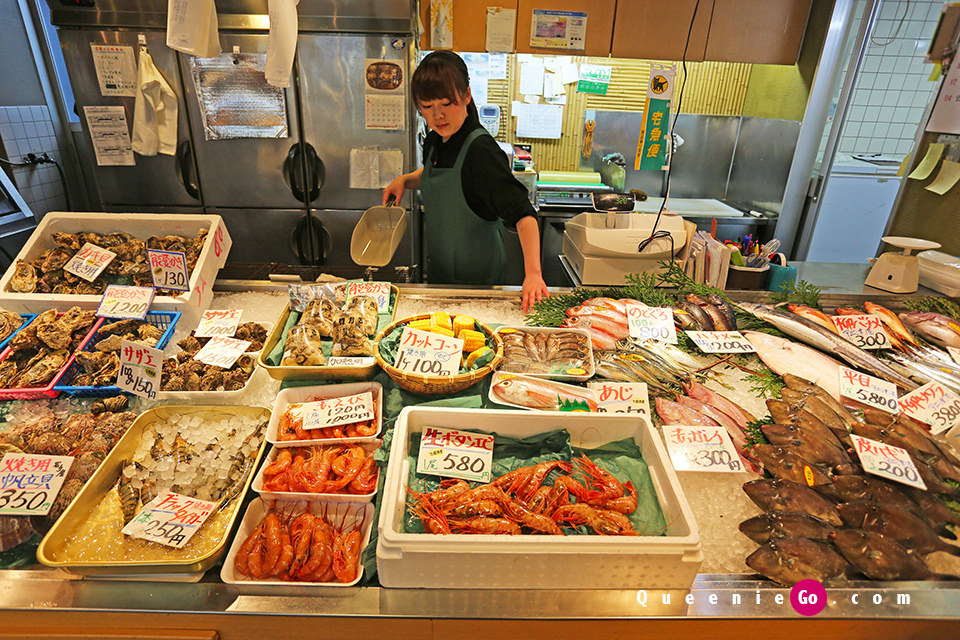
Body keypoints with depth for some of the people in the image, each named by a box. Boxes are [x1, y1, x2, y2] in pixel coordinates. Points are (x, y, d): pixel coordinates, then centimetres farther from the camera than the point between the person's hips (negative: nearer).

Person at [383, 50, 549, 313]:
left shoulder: (481, 151, -25)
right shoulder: (435, 140, -1)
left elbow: (523, 214, -32)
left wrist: (533, 273, -43)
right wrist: (405, 180, 3)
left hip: (476, 276, -7)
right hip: (438, 268, 8)